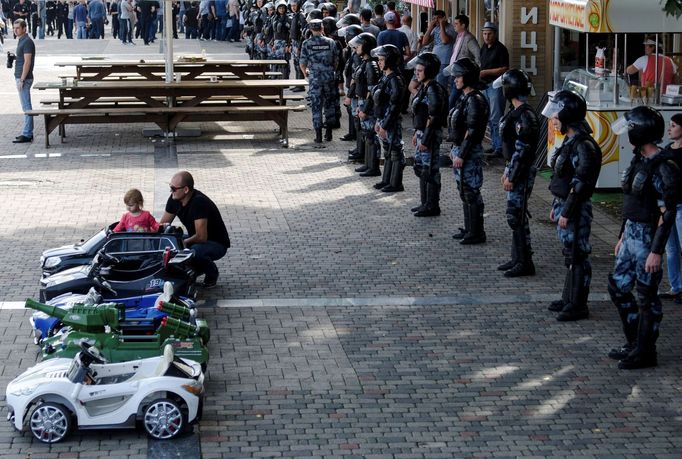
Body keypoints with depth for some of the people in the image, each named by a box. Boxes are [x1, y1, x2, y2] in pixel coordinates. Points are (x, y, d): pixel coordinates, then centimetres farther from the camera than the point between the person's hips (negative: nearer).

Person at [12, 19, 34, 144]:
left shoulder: (27, 42, -15)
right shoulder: (21, 40, 15)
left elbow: (27, 62, -20)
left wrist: (21, 80, -21)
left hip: (24, 78, -10)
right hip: (20, 77, 10)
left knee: (26, 107, -7)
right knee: (26, 107, 12)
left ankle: (27, 135, -6)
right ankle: (27, 132, 17)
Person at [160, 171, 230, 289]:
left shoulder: (199, 202, -31)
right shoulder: (174, 199, -7)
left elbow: (201, 237, -33)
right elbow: (163, 225, 3)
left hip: (217, 244, -8)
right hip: (194, 240, 8)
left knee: (195, 251, -38)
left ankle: (212, 272, -5)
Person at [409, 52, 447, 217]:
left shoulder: (433, 90, -18)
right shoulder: (424, 87, 11)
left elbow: (432, 118, -20)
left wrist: (425, 140, -20)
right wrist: (417, 134, 19)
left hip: (430, 135, -10)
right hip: (422, 132, 10)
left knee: (430, 169, -3)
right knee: (421, 167, 16)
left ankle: (432, 206, 5)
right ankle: (425, 202, 27)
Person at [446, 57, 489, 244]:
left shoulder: (475, 100, -18)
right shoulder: (465, 97, 12)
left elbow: (472, 132, -21)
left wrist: (461, 155, -21)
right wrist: (454, 150, 19)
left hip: (470, 152, -10)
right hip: (460, 150, 10)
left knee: (471, 193, -4)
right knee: (464, 192, 16)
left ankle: (476, 233, 3)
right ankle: (469, 229, 24)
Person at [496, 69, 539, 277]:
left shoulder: (525, 116, -19)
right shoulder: (517, 112, 11)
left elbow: (522, 150, -21)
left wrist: (512, 177, -19)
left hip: (521, 173, -10)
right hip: (514, 169, 10)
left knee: (517, 216, -6)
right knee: (514, 215, 15)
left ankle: (525, 263, -1)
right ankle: (517, 258, 23)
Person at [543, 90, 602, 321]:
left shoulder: (583, 146, -19)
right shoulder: (570, 141, 11)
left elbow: (579, 184, -22)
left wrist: (566, 213, -20)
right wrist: (556, 207, 20)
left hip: (576, 209, -10)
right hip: (565, 205, 10)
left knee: (577, 255, -4)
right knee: (570, 254, 17)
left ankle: (578, 306, 2)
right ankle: (569, 298, 27)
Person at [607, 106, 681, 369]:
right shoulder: (639, 161, 10)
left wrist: (656, 251, -22)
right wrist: (623, 236, 22)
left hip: (648, 238, -9)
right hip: (631, 234, 9)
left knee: (647, 297, 0)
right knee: (618, 287, 15)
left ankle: (645, 353, 11)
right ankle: (634, 343, 27)